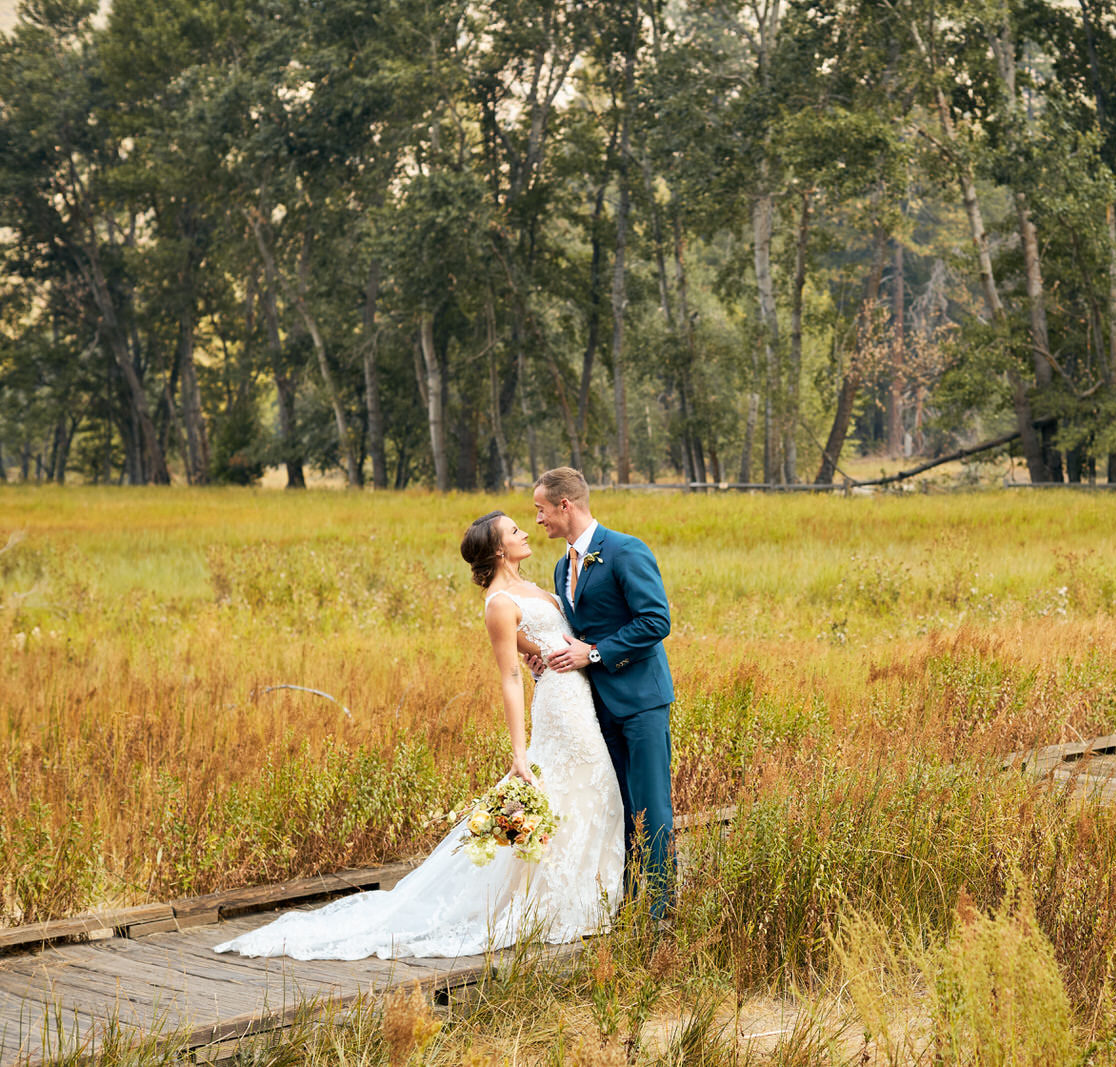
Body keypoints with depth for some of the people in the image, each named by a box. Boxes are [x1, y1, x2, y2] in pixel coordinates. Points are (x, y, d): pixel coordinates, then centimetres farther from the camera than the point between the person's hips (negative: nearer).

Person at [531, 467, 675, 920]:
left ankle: (660, 906, 1)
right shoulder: (564, 567, 15)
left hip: (639, 698, -8)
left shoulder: (626, 551, -12)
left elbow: (656, 621, -18)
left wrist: (594, 653, -17)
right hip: (598, 702, 8)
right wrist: (552, 657, 1)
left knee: (649, 805, -6)